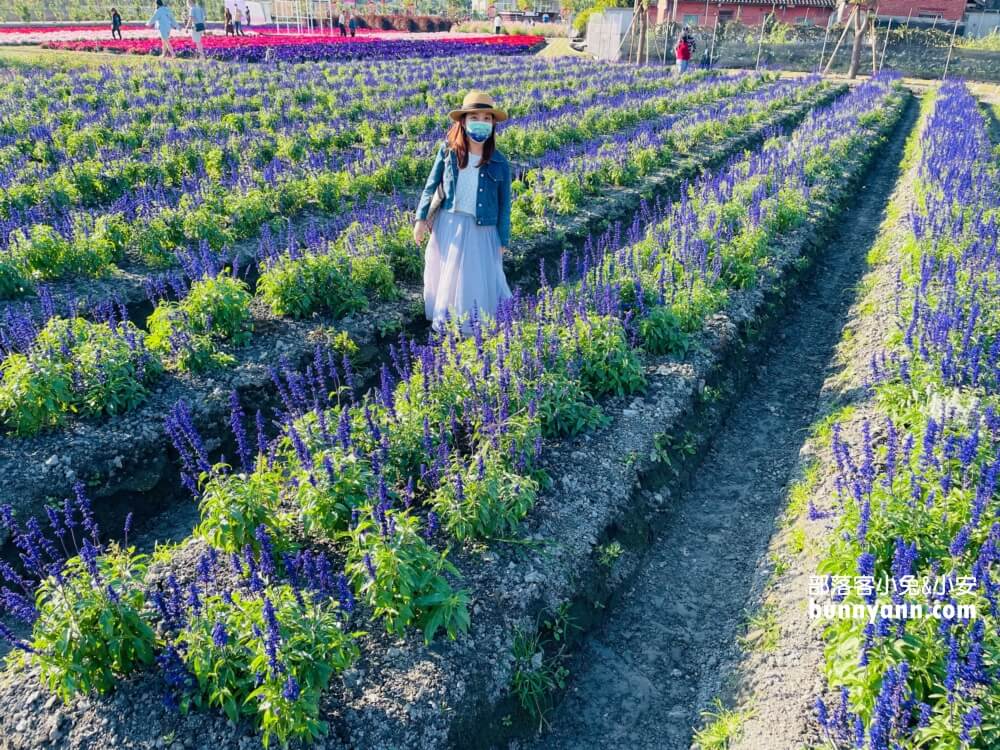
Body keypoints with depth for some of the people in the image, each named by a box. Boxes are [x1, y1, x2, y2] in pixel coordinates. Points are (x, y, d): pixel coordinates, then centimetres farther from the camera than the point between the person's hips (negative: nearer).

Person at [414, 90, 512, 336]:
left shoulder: (499, 163, -3)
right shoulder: (447, 151, -2)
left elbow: (504, 204, 2)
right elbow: (431, 186, 5)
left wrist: (503, 240, 2)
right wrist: (421, 218, -3)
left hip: (481, 229, -1)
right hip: (447, 224, 1)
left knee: (479, 277, 3)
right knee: (444, 274, 12)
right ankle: (442, 322, 32)